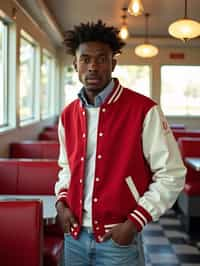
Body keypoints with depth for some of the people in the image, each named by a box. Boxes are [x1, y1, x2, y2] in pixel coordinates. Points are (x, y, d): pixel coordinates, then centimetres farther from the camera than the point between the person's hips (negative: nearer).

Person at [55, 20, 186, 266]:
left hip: (118, 239, -4)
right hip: (74, 236, 5)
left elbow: (171, 175, -9)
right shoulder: (68, 115, 5)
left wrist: (134, 222, -14)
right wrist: (61, 201, 2)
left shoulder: (144, 111, -12)